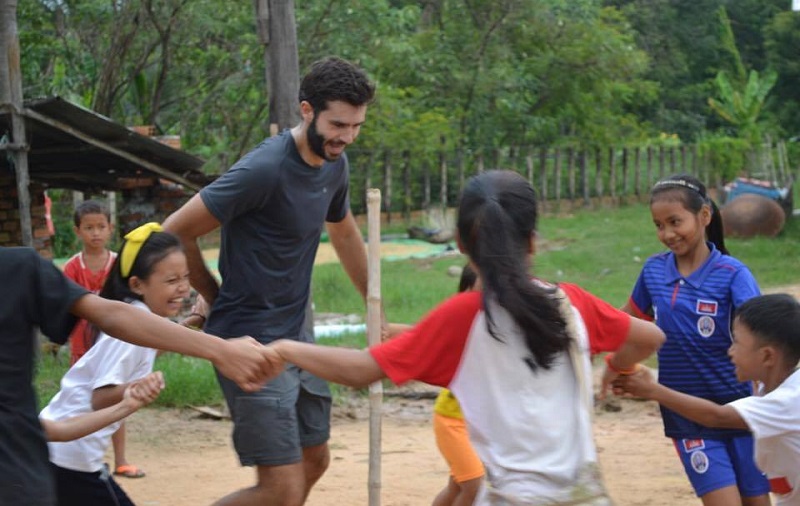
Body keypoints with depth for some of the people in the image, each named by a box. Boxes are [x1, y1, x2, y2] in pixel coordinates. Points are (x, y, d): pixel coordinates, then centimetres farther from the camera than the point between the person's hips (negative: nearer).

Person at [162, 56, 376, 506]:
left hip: (299, 334, 9)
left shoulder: (335, 164, 5)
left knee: (315, 461, 18)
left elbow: (344, 234, 25)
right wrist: (218, 298, -4)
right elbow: (176, 233, -17)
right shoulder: (265, 169, -22)